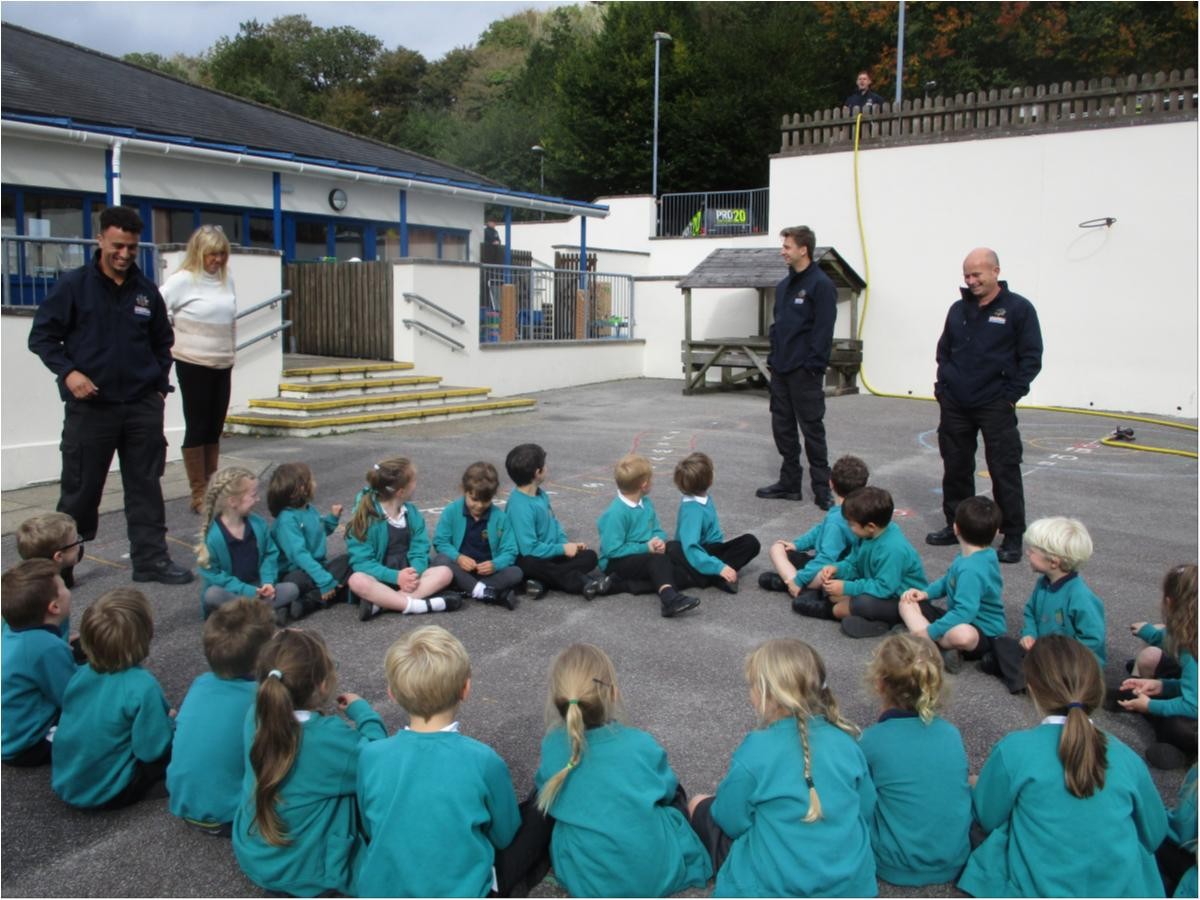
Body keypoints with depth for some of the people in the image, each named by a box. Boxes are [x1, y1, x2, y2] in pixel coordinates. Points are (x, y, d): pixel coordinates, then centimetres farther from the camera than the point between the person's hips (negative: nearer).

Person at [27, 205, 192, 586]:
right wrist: (68, 372, -13)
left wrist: (159, 386, 9)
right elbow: (42, 335, 1)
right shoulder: (73, 286, -2)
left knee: (145, 487, 6)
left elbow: (162, 342, 19)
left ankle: (151, 559, 13)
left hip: (143, 407, 3)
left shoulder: (146, 291, 8)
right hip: (89, 407, -3)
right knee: (80, 490, 6)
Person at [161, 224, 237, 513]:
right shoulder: (183, 280, -10)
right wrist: (170, 340, -7)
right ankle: (198, 494, 7)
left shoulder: (226, 279, 7)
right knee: (197, 428, 1)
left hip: (222, 366, 6)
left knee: (215, 428, 10)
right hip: (194, 365, -5)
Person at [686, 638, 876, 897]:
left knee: (699, 804, 16)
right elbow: (866, 810, 6)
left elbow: (731, 822, -9)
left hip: (774, 889, -4)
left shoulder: (756, 750, -17)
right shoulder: (846, 743, -5)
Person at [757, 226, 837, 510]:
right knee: (782, 427, 12)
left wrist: (813, 365, -18)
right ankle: (790, 483, 22)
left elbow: (823, 329, -15)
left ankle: (822, 489, 6)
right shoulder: (784, 285, 15)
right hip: (781, 370, 8)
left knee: (812, 428, -2)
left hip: (804, 372, -8)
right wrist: (773, 358, 12)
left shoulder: (820, 284, -10)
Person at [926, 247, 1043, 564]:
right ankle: (955, 526, 26)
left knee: (1004, 472, -2)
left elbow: (1031, 358, -5)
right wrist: (942, 387, 10)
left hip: (995, 407, -5)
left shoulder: (1018, 308, -4)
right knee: (955, 468, 12)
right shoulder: (959, 309, 11)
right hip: (955, 407, 5)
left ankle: (1013, 537, 8)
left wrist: (1010, 395, -11)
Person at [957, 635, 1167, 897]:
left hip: (1038, 891, -3)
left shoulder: (1014, 750, -16)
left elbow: (987, 818, -1)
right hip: (1124, 891, 3)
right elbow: (1154, 835, 9)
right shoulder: (1127, 757, -6)